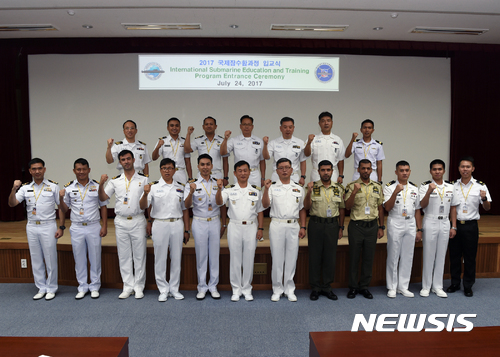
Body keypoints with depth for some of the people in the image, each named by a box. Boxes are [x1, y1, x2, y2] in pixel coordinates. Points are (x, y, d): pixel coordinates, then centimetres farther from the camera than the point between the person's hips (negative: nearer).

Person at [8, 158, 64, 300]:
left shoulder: (53, 186, -2)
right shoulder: (25, 188, 6)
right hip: (32, 227, 4)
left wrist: (61, 227, -7)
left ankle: (51, 288, 15)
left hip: (48, 226, -3)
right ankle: (41, 288, 22)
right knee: (36, 260, 10)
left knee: (50, 259, 2)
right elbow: (12, 203, -2)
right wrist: (14, 189, -19)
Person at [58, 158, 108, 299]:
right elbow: (64, 209, 9)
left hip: (94, 227, -1)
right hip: (76, 228, 1)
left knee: (95, 258, 6)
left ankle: (95, 286, 19)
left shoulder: (97, 186, 1)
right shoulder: (68, 187, 4)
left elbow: (103, 207, 4)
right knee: (79, 259, 9)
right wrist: (61, 198, -10)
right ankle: (82, 287, 22)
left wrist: (104, 226, -2)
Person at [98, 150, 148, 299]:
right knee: (124, 256, 8)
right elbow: (103, 198, 8)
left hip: (138, 221, -2)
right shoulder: (115, 181, 7)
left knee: (139, 255, 3)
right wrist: (101, 184, -10)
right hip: (120, 222, 3)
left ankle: (139, 287, 13)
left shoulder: (143, 179, 1)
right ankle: (128, 286, 18)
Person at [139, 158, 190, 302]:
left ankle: (174, 289, 22)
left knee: (176, 258, 8)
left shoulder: (181, 187, 8)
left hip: (177, 225, 2)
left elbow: (185, 209, 12)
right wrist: (145, 194, -26)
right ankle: (163, 290, 18)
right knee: (160, 258, 4)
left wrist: (186, 230, 9)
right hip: (160, 225, -2)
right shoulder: (153, 187, 1)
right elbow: (143, 206, -7)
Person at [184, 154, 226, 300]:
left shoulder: (218, 183, 6)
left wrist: (224, 224, 7)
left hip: (215, 222, 2)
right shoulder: (192, 184, -1)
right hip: (199, 223, -2)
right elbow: (187, 205, -11)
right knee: (201, 255, 5)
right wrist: (191, 192, -30)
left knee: (214, 254, 7)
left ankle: (213, 286, 19)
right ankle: (202, 287, 17)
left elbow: (223, 205, 10)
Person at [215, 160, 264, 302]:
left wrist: (260, 228, 1)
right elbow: (219, 202, -14)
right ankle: (236, 289, 17)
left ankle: (247, 289, 19)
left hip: (251, 227, 1)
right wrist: (219, 189, -32)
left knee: (249, 259, 6)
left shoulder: (256, 190, 7)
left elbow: (260, 211, 8)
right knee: (235, 258, 5)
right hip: (234, 227, -1)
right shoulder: (229, 190, 2)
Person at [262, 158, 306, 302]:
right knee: (277, 258, 3)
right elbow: (265, 205, -8)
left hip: (294, 226, 2)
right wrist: (266, 189, -21)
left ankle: (289, 289, 19)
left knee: (291, 258, 6)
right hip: (277, 225, -2)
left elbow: (302, 209, 14)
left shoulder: (298, 188, 12)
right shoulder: (272, 187, 4)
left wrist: (303, 227, 6)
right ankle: (277, 289, 15)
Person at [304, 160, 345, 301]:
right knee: (315, 256, 3)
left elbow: (342, 209, 12)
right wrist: (309, 192, -22)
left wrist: (341, 227, 10)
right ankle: (315, 288, 14)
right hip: (316, 224, -2)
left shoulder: (339, 188, 7)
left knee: (330, 256, 6)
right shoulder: (313, 187, 1)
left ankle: (327, 287, 20)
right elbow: (306, 207, -7)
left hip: (332, 224, 2)